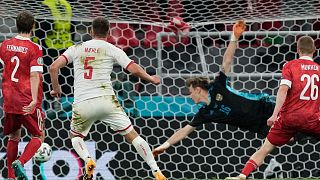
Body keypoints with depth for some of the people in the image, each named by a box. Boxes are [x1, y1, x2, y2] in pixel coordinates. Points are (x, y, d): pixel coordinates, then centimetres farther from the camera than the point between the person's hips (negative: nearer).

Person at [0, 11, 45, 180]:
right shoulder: (34, 49, -10)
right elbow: (34, 75, -19)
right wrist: (34, 100, -26)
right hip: (27, 100, -5)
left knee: (14, 137, 19)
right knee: (38, 136, 8)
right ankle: (20, 162, -16)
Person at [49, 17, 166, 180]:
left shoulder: (76, 48, 14)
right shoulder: (112, 49, 8)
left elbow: (54, 67, 6)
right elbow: (134, 70, 0)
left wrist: (56, 88, 21)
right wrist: (152, 79, 18)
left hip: (82, 103, 1)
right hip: (105, 99, -1)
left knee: (75, 136, 26)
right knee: (131, 135, 6)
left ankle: (87, 160, -5)